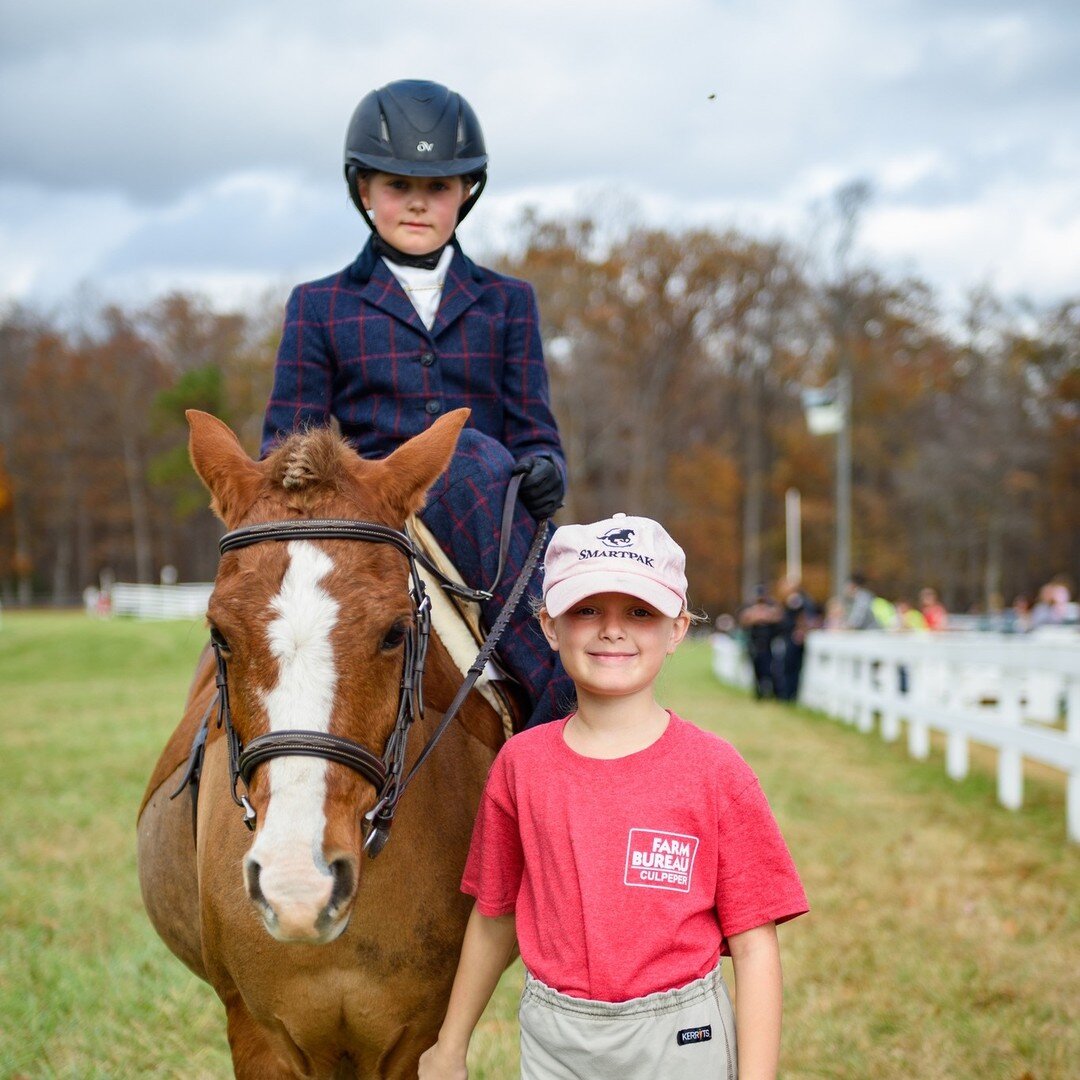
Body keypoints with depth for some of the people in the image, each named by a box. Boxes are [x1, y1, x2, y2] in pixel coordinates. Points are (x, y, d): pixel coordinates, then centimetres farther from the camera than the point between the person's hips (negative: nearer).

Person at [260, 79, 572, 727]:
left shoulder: (507, 302, 19)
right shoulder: (320, 307, 15)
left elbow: (533, 432, 11)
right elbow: (287, 447, 11)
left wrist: (544, 472, -14)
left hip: (492, 526, 2)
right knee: (469, 458, -33)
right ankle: (559, 693, -40)